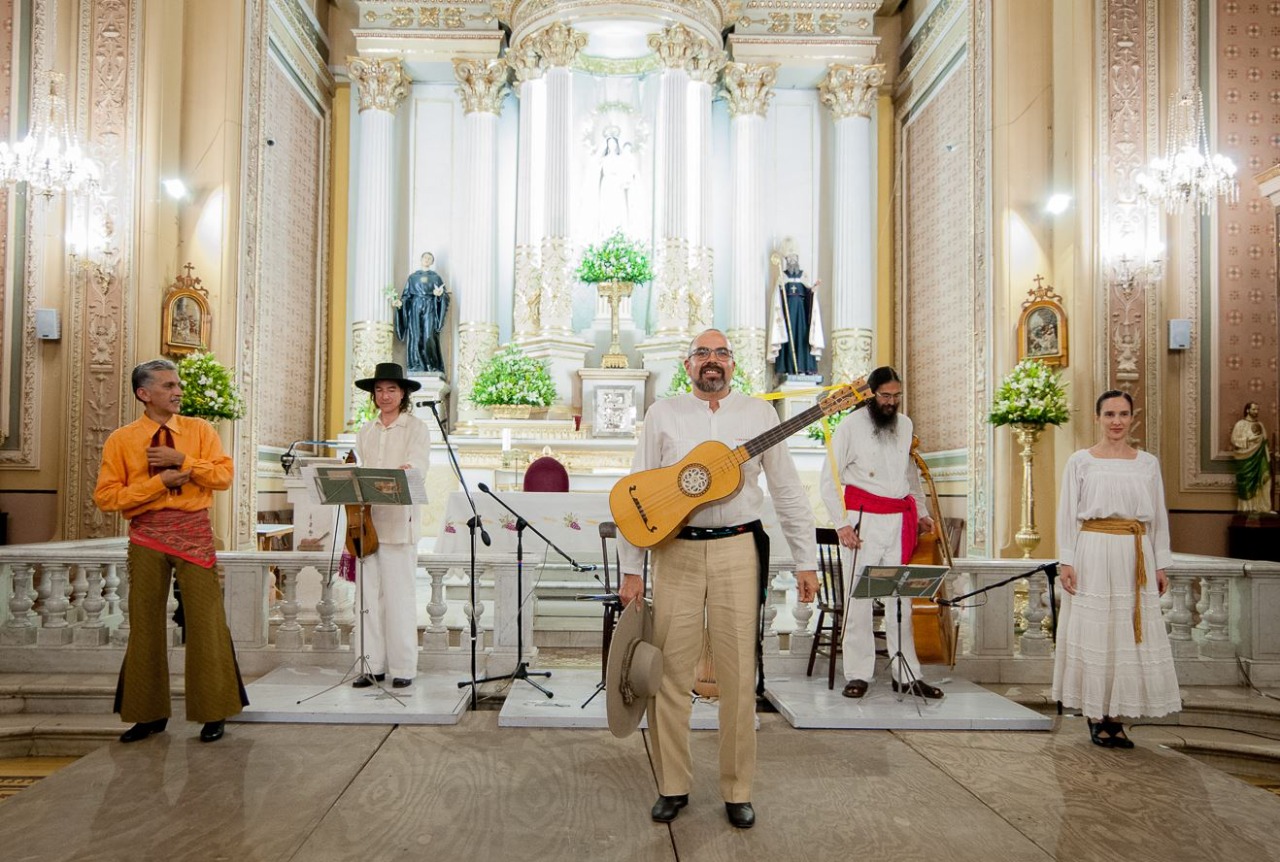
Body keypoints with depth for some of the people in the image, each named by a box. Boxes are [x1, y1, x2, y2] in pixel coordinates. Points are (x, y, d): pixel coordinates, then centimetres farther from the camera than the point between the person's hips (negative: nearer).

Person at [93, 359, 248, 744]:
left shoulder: (200, 430, 6)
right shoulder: (121, 440, 4)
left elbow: (224, 475, -4)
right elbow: (105, 496, -3)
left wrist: (182, 459, -14)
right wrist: (160, 482, -10)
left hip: (193, 530, -1)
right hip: (146, 534, 1)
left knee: (205, 618, -1)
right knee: (145, 622, 8)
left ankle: (213, 713, 9)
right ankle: (150, 713, 22)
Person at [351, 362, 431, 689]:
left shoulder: (416, 428, 3)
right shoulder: (365, 432, 19)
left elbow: (417, 465, -13)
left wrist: (406, 470, -34)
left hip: (398, 522, -5)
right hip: (365, 521, 5)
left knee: (399, 595, -3)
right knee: (368, 595, 5)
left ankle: (403, 667, 5)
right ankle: (372, 665, 13)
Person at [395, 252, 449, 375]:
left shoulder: (436, 277, 13)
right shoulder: (412, 277, 15)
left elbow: (445, 293, 6)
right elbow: (406, 294, 11)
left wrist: (439, 294, -16)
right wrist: (400, 302, -8)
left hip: (430, 309, -1)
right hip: (415, 308, 1)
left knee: (429, 336, -12)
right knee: (416, 337, -6)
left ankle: (433, 367, -11)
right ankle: (416, 367, -5)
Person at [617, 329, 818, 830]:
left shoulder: (759, 413, 8)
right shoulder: (663, 414, 7)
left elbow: (788, 491, 8)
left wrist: (806, 562, 3)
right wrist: (630, 568, -1)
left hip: (738, 550, 0)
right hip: (676, 550, 0)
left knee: (738, 675, 3)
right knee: (669, 671, 2)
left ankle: (737, 791, 18)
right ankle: (673, 786, 18)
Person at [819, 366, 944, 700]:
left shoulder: (905, 425, 13)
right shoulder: (850, 426, -2)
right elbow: (828, 481, -3)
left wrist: (921, 512, 16)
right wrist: (841, 524, -10)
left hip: (900, 521, 4)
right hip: (863, 521, -4)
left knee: (901, 599, 4)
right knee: (859, 598, -2)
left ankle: (906, 674, 11)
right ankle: (858, 674, 5)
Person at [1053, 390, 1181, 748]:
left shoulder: (1148, 463, 10)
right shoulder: (1080, 461, 2)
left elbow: (1158, 517, 11)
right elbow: (1067, 514, 0)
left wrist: (1161, 565, 7)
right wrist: (1066, 561, -7)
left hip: (1136, 557, 3)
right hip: (1093, 554, -3)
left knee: (1130, 633, 4)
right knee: (1093, 630, 0)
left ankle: (1116, 717, 13)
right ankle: (1096, 718, 9)